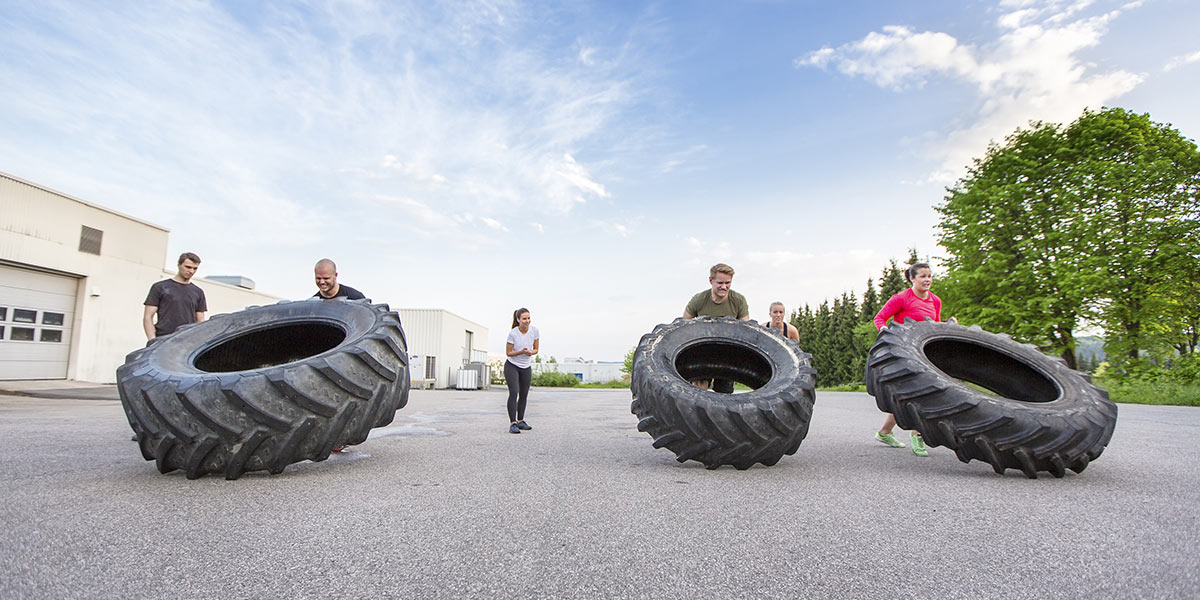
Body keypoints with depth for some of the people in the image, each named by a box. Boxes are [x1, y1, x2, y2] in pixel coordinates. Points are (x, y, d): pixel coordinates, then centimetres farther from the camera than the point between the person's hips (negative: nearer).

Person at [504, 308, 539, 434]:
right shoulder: (513, 334, -21)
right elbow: (508, 353, -12)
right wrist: (522, 352, -28)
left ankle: (520, 421, 27)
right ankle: (512, 423, -17)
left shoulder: (534, 331, -11)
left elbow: (535, 349, -1)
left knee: (524, 395, 11)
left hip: (526, 368, 4)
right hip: (512, 366, -4)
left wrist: (530, 352, -24)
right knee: (514, 392, -18)